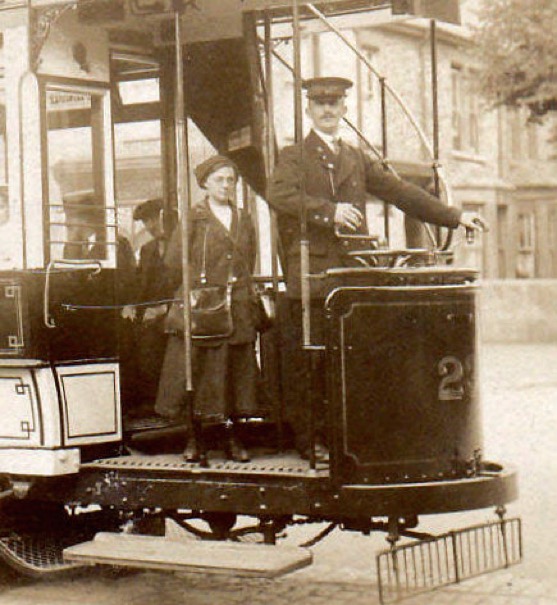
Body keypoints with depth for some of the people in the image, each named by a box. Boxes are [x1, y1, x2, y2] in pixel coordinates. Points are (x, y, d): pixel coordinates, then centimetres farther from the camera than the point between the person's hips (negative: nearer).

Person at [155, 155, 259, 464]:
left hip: (237, 310, 4)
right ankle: (196, 438, 4)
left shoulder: (243, 220, 16)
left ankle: (231, 437, 10)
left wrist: (245, 294, 9)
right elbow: (174, 263, -2)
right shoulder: (192, 218, 2)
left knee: (236, 371, 3)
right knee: (198, 371, -3)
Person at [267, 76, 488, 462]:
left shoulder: (357, 159, 21)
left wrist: (455, 216, 11)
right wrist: (329, 210, -23)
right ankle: (309, 440, 6)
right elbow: (279, 195, -14)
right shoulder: (294, 156, 6)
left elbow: (399, 191, 18)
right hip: (312, 277, -4)